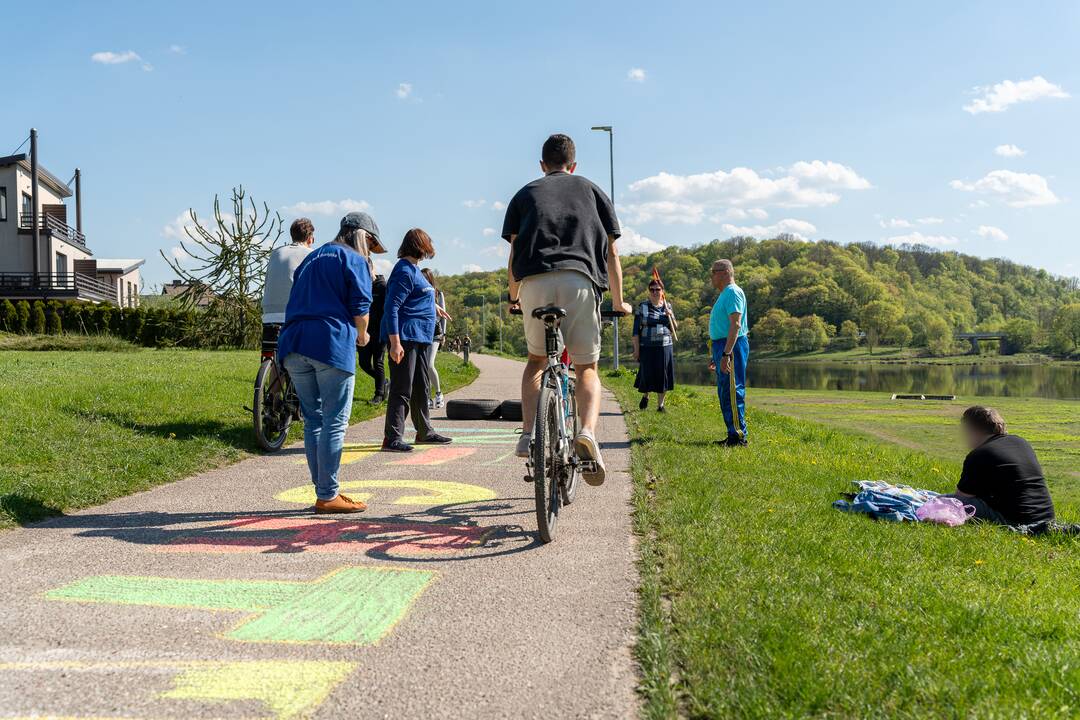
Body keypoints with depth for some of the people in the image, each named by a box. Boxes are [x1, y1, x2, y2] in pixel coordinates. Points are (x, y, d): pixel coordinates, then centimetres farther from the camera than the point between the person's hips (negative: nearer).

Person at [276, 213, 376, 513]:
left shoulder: (311, 259, 27)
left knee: (313, 421, 12)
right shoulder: (355, 260, 5)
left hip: (293, 344, 7)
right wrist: (362, 336, 14)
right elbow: (360, 306, -4)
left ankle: (323, 491, 17)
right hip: (332, 343, -7)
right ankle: (327, 496, -1)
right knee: (335, 422, -2)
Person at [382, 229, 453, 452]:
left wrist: (433, 307, 54)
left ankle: (424, 432, 29)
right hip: (405, 337, -10)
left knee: (420, 388, 18)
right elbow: (391, 308, -21)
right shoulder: (404, 271, -14)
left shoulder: (413, 269, 16)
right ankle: (392, 438, -8)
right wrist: (395, 343, -27)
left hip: (420, 338, 10)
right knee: (402, 389, -10)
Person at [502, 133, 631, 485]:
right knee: (587, 367, 9)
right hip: (580, 279, -1)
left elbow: (514, 255, 16)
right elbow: (610, 253, 19)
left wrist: (513, 298, 30)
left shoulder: (525, 193, 24)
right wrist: (618, 302, 28)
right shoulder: (592, 191, 24)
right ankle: (587, 432, -17)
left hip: (534, 282, 1)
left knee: (537, 359, 22)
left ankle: (528, 435, 7)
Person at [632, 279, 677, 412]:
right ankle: (645, 396, 27)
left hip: (665, 346, 2)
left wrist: (670, 315, -7)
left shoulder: (667, 306, 9)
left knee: (663, 376, 1)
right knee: (647, 375, -3)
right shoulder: (642, 307, 1)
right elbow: (636, 330, 0)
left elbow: (675, 328, 10)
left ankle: (660, 405, 13)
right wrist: (636, 349, -5)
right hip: (647, 347, -2)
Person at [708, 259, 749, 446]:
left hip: (731, 346, -11)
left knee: (732, 391, -10)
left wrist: (726, 354, -27)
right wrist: (716, 356, 26)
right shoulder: (725, 294, 20)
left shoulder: (733, 292, -12)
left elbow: (735, 325, -21)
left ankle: (739, 436, -8)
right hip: (723, 346, 11)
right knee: (724, 393, 13)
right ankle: (733, 434, 18)